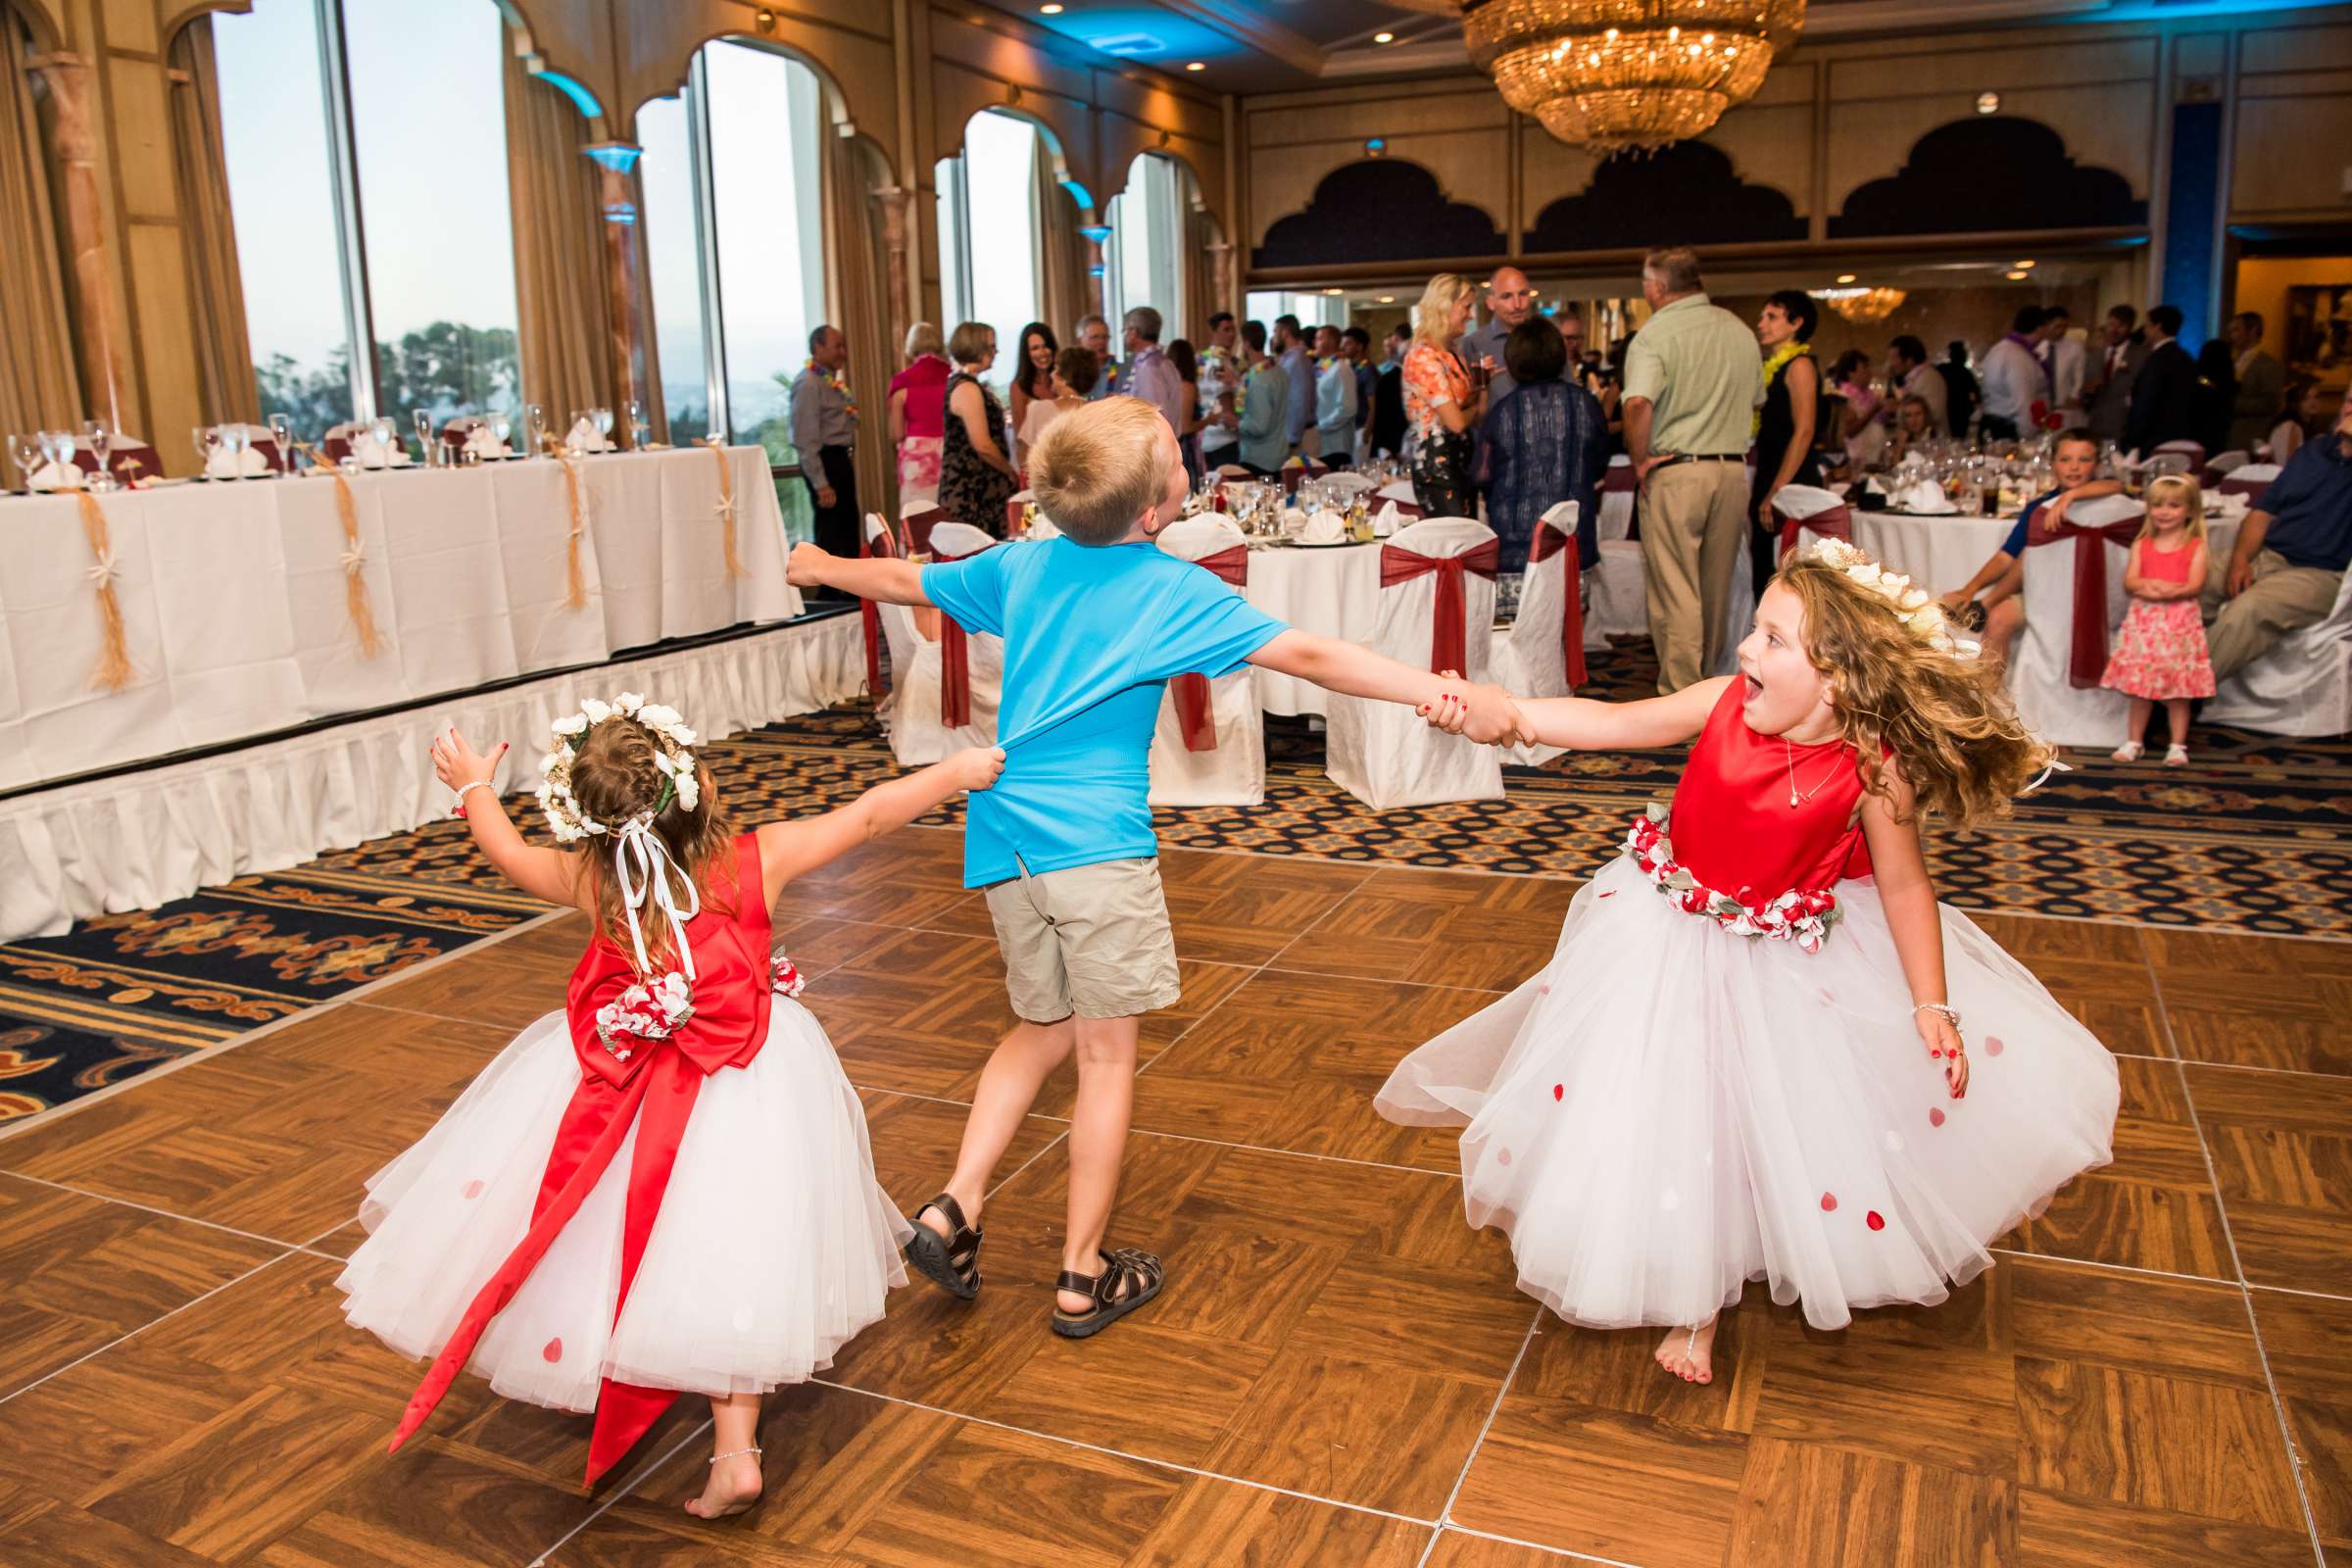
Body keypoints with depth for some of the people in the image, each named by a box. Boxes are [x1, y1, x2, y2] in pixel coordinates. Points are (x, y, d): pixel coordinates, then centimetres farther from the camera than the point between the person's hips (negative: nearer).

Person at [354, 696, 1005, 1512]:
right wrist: (958, 770, 7)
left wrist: (474, 786, 28)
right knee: (730, 1262, 7)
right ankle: (734, 1450, 11)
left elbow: (510, 854, 10)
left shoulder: (592, 880, -11)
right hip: (750, 1080, -1)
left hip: (625, 1081, 1)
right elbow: (871, 813, -6)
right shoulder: (757, 860, -16)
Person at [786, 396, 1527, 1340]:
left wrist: (820, 568, 44)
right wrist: (1449, 696, -19)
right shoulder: (1171, 590, -7)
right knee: (1107, 1052, 7)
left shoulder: (1022, 566, 9)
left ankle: (954, 1208, 13)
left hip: (1003, 835, 6)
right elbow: (1308, 657, -16)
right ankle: (1083, 1276, 16)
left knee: (1043, 1031, 22)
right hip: (1094, 841, -6)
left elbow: (903, 580, 25)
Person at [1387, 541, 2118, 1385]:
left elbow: (1904, 885, -13)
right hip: (1679, 929, 2)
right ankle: (1695, 1299, 32)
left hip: (1797, 951, -2)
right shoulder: (1725, 702, -17)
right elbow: (1609, 724, -16)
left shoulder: (1873, 765, -22)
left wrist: (1933, 1006, -16)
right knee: (1683, 1115, 9)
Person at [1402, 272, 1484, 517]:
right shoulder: (1424, 356, -15)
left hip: (1459, 460, 10)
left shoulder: (1452, 356, 15)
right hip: (1437, 463, -10)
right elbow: (1456, 421, -18)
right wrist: (1478, 407, 2)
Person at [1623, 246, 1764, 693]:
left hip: (1674, 471, -6)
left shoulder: (1655, 334, -10)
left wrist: (1640, 461, -14)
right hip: (1733, 469, 6)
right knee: (1717, 586, 16)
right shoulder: (1740, 330, 10)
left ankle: (1680, 692, 0)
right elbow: (1755, 401, 18)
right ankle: (1710, 679, 30)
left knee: (1675, 589, -1)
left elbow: (1638, 404, -26)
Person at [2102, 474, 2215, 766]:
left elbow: (2196, 585, -8)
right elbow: (2129, 582, 1)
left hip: (2180, 623, -2)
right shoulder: (2141, 545, 11)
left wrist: (2167, 591, -23)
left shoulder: (2195, 546, 4)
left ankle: (2177, 746, 8)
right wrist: (2148, 585, -20)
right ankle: (2133, 742, 15)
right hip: (2144, 621, 2)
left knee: (2179, 689, 1)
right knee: (2139, 686, 4)